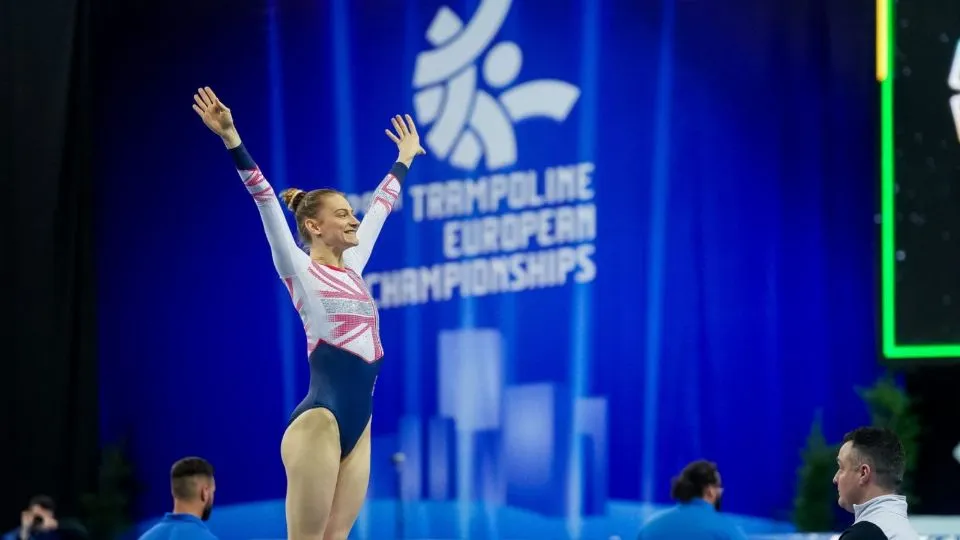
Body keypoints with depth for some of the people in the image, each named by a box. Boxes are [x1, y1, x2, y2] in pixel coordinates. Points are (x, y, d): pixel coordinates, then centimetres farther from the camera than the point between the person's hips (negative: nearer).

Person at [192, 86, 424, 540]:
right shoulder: (298, 269, 0)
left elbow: (380, 206, 31)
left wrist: (404, 159, 42)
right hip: (319, 416, -7)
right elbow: (264, 198, -7)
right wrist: (231, 138, -14)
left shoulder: (353, 267, 18)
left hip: (358, 421, 7)